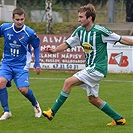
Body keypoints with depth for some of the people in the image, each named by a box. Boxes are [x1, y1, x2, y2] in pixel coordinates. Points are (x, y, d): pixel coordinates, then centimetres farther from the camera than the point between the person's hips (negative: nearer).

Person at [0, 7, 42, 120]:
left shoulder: (29, 33, -10)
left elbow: (37, 47, 6)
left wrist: (37, 64, 4)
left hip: (22, 65, -2)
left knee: (23, 89, -14)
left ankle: (35, 105, 21)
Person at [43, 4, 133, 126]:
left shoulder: (100, 31, -15)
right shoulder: (80, 31, 6)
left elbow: (121, 39, -8)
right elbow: (67, 44, 10)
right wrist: (55, 50, -6)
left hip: (98, 68, -9)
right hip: (90, 68, 9)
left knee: (69, 82, -16)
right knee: (93, 99, 13)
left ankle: (52, 112, -11)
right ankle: (119, 119, 24)